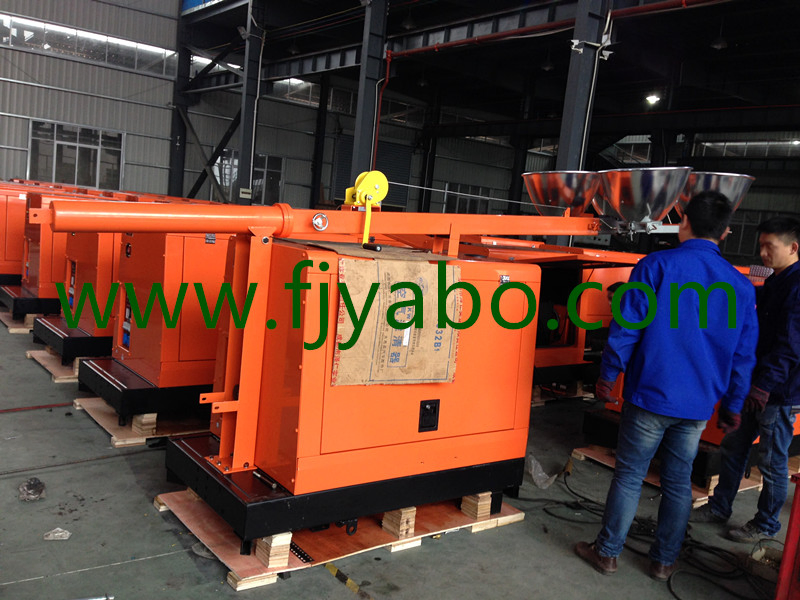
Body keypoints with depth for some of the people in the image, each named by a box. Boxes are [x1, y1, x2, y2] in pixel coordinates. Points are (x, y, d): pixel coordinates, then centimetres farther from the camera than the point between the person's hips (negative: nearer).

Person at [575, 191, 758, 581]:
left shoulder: (657, 266, -10)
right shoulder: (740, 286, 3)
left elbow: (626, 328, -12)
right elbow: (743, 355, 7)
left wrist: (608, 375, -1)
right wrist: (732, 406, 16)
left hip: (650, 395, -4)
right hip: (699, 404, 4)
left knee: (629, 476, 8)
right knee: (678, 482, 15)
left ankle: (607, 552, 20)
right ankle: (664, 561, 27)